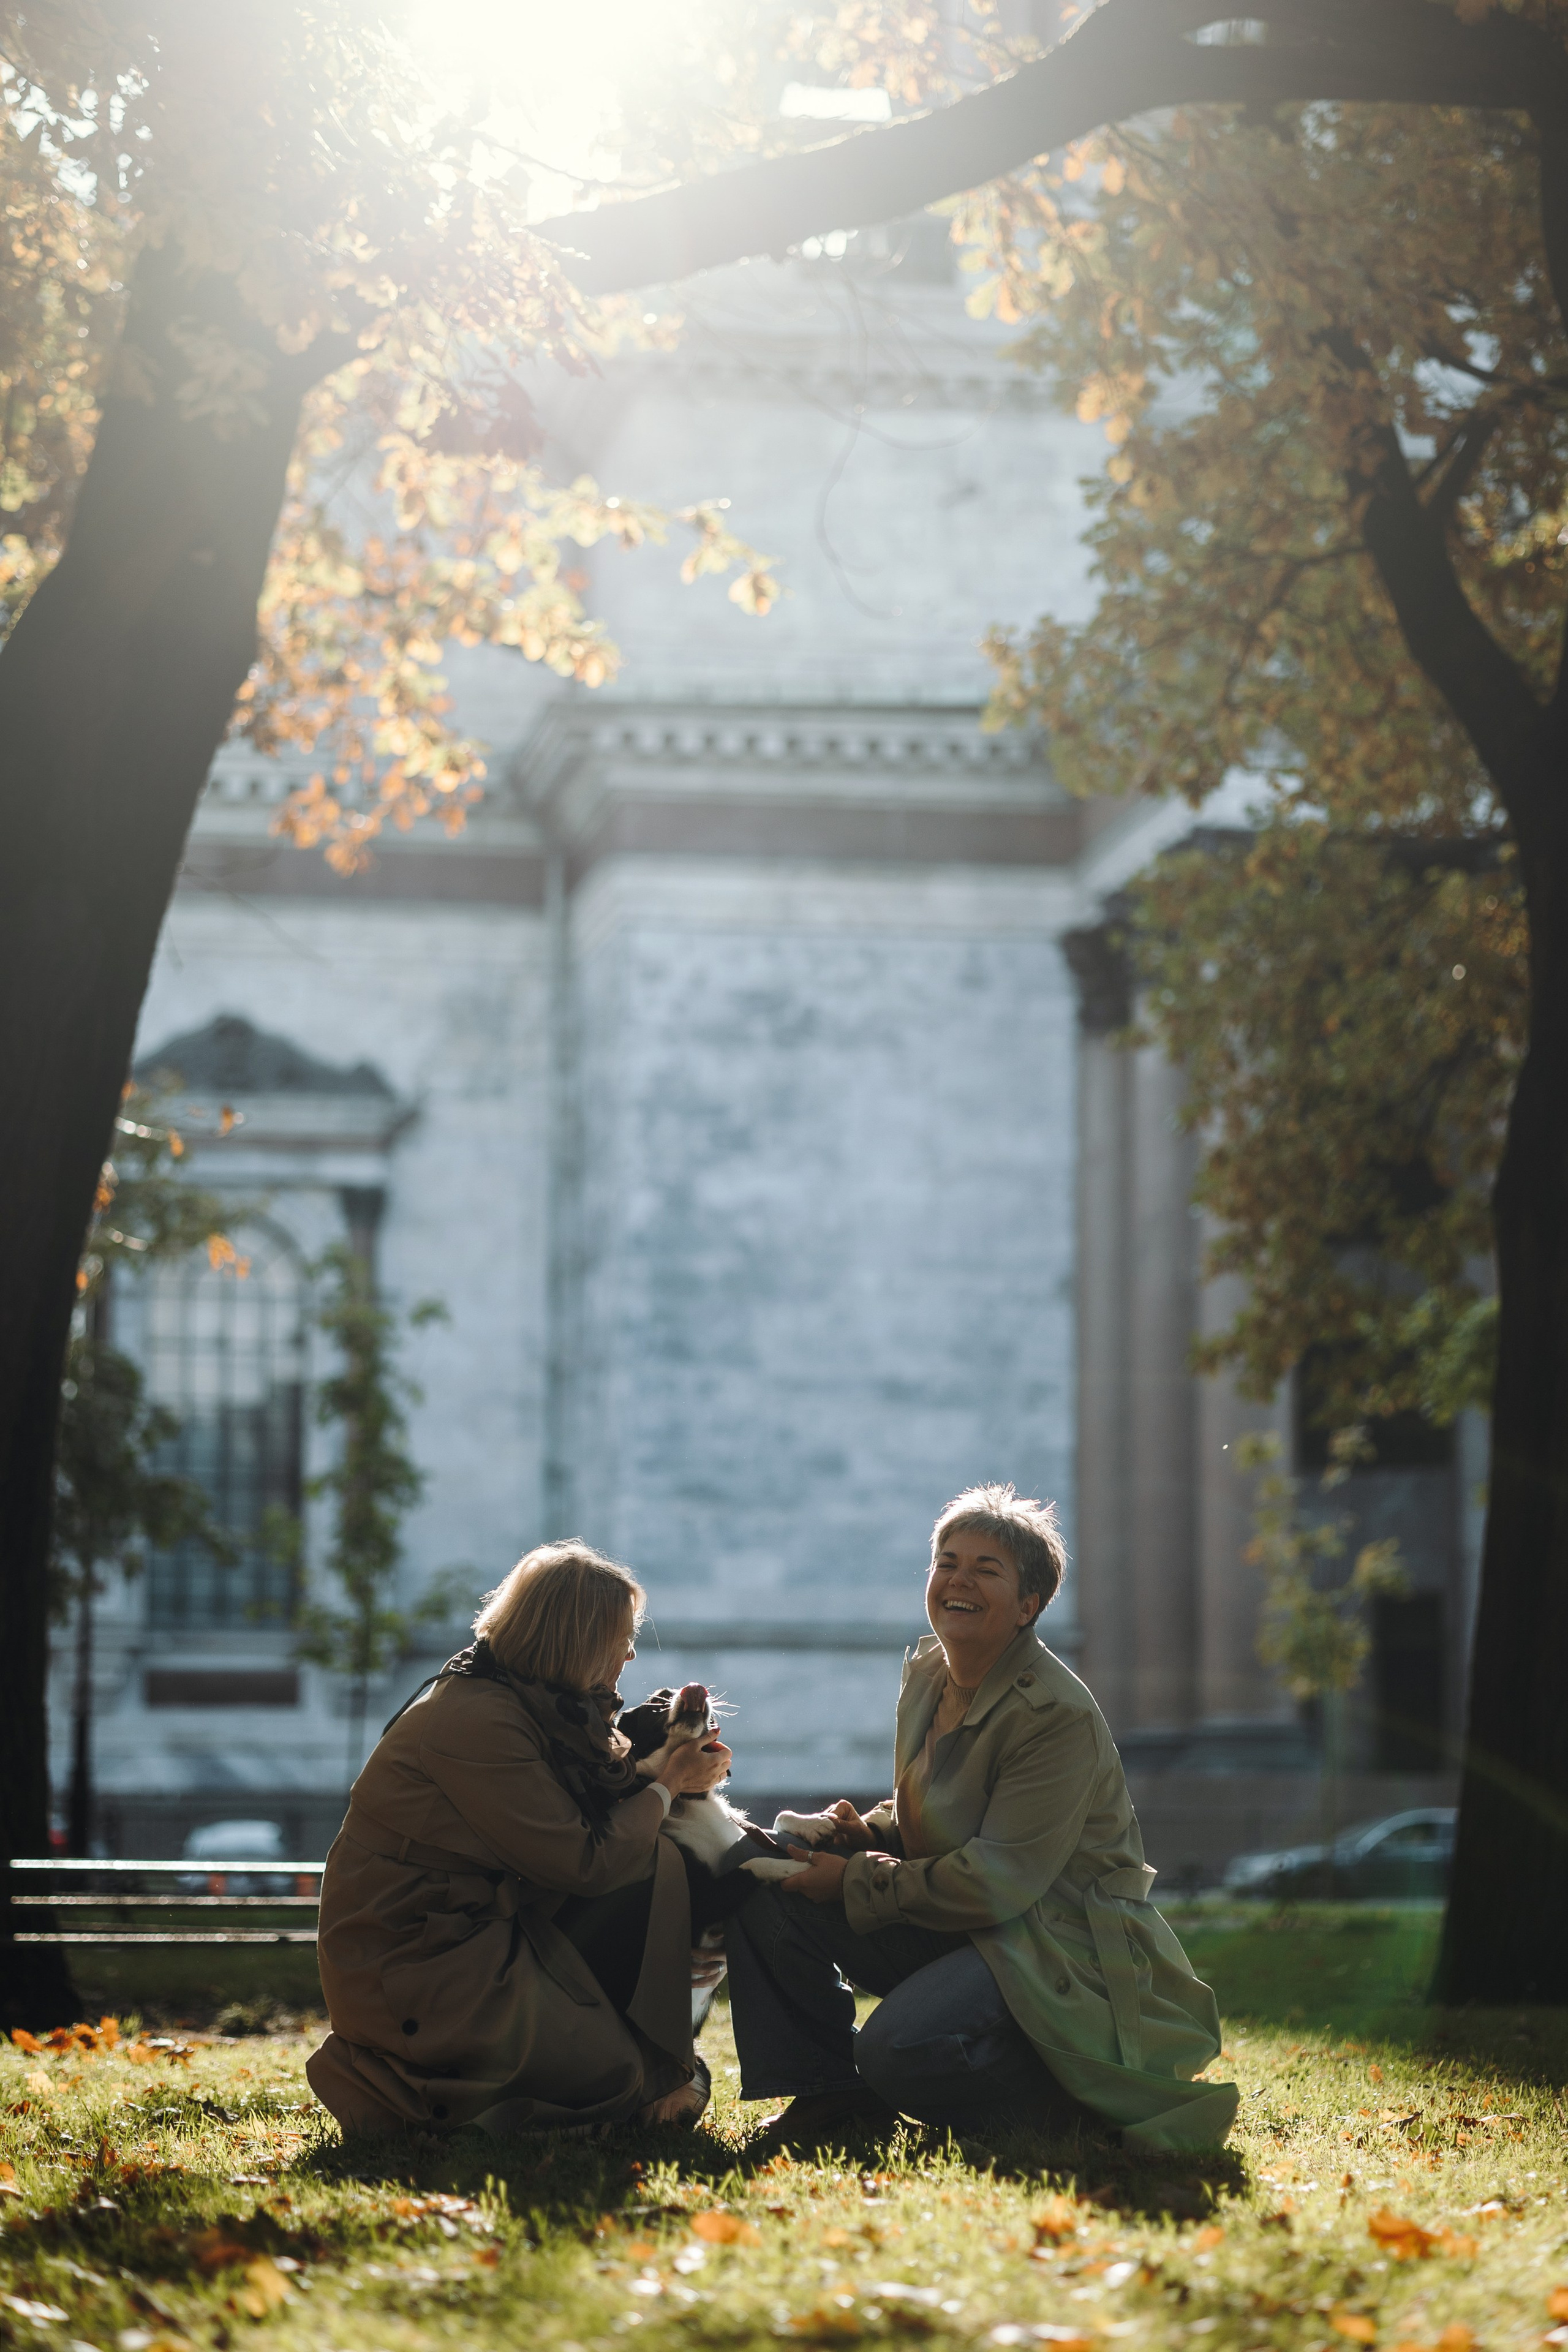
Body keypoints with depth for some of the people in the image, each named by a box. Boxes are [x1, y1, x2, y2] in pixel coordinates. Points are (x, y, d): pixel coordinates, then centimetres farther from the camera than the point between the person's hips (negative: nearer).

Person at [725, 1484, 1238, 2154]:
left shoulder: (1058, 1715, -20)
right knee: (766, 1882, -4)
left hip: (1058, 1950, -9)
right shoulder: (927, 1673, 7)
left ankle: (1078, 2096, -7)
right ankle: (828, 2092, 7)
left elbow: (994, 1882, -23)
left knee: (901, 2047, -34)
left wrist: (855, 1884, -19)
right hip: (949, 1927, 9)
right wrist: (865, 1831, -4)